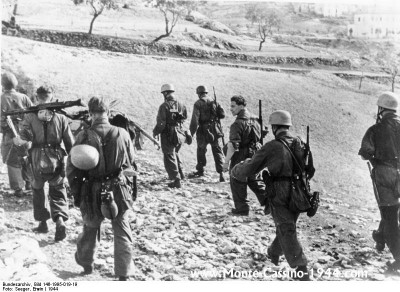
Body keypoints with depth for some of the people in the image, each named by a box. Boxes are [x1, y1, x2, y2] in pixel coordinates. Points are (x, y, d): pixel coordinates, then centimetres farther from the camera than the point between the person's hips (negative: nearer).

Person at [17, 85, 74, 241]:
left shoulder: (30, 117, -7)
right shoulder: (60, 117, -3)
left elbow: (24, 139, -15)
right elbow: (70, 142, -1)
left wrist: (16, 140, 6)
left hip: (38, 160, -1)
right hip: (57, 161, 1)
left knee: (38, 189, 21)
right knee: (58, 192, 13)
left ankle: (43, 222, 25)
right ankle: (60, 219, -9)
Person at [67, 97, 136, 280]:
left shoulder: (84, 136, -13)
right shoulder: (122, 134, -11)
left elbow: (71, 167, -5)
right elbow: (131, 161, 5)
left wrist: (76, 192, 9)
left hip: (92, 193, 1)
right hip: (119, 191, -1)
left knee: (90, 228, 23)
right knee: (122, 233, 12)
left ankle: (86, 264, 41)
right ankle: (123, 274, 12)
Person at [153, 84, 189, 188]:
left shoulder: (164, 106, -15)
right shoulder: (181, 105, 2)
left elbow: (161, 123, -16)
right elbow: (184, 119, 7)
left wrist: (155, 132, -2)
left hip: (168, 135, -6)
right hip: (179, 134, 6)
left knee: (170, 157, 2)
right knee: (175, 153, 28)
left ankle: (176, 180, -1)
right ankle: (180, 173, 33)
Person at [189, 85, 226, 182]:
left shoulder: (198, 104, -8)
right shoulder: (214, 102, 3)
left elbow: (195, 120, -12)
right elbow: (222, 114, 0)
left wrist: (191, 133, -9)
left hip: (203, 131, -2)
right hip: (215, 130, 2)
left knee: (201, 150, 16)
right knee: (218, 151, 4)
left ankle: (200, 170, 28)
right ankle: (221, 172, -8)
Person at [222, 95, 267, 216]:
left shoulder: (238, 124, -20)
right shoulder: (255, 120, 7)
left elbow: (233, 146, -23)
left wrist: (226, 162, -18)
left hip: (240, 158, -7)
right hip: (254, 156, 8)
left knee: (238, 184, 6)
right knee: (255, 181, 18)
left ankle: (242, 209, 13)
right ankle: (268, 200, 10)